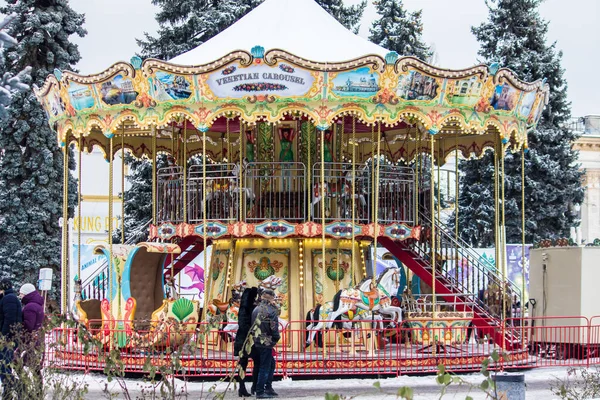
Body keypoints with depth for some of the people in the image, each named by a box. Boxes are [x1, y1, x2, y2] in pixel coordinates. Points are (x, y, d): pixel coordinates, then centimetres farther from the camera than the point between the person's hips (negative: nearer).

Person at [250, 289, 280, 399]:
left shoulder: (256, 310, 9)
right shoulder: (271, 310, -13)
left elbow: (253, 324, 13)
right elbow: (274, 328, -14)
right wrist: (276, 338, 4)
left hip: (257, 342, 8)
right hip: (267, 343, -8)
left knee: (271, 364, 21)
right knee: (265, 367, -2)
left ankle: (268, 388, 22)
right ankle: (260, 392, -1)